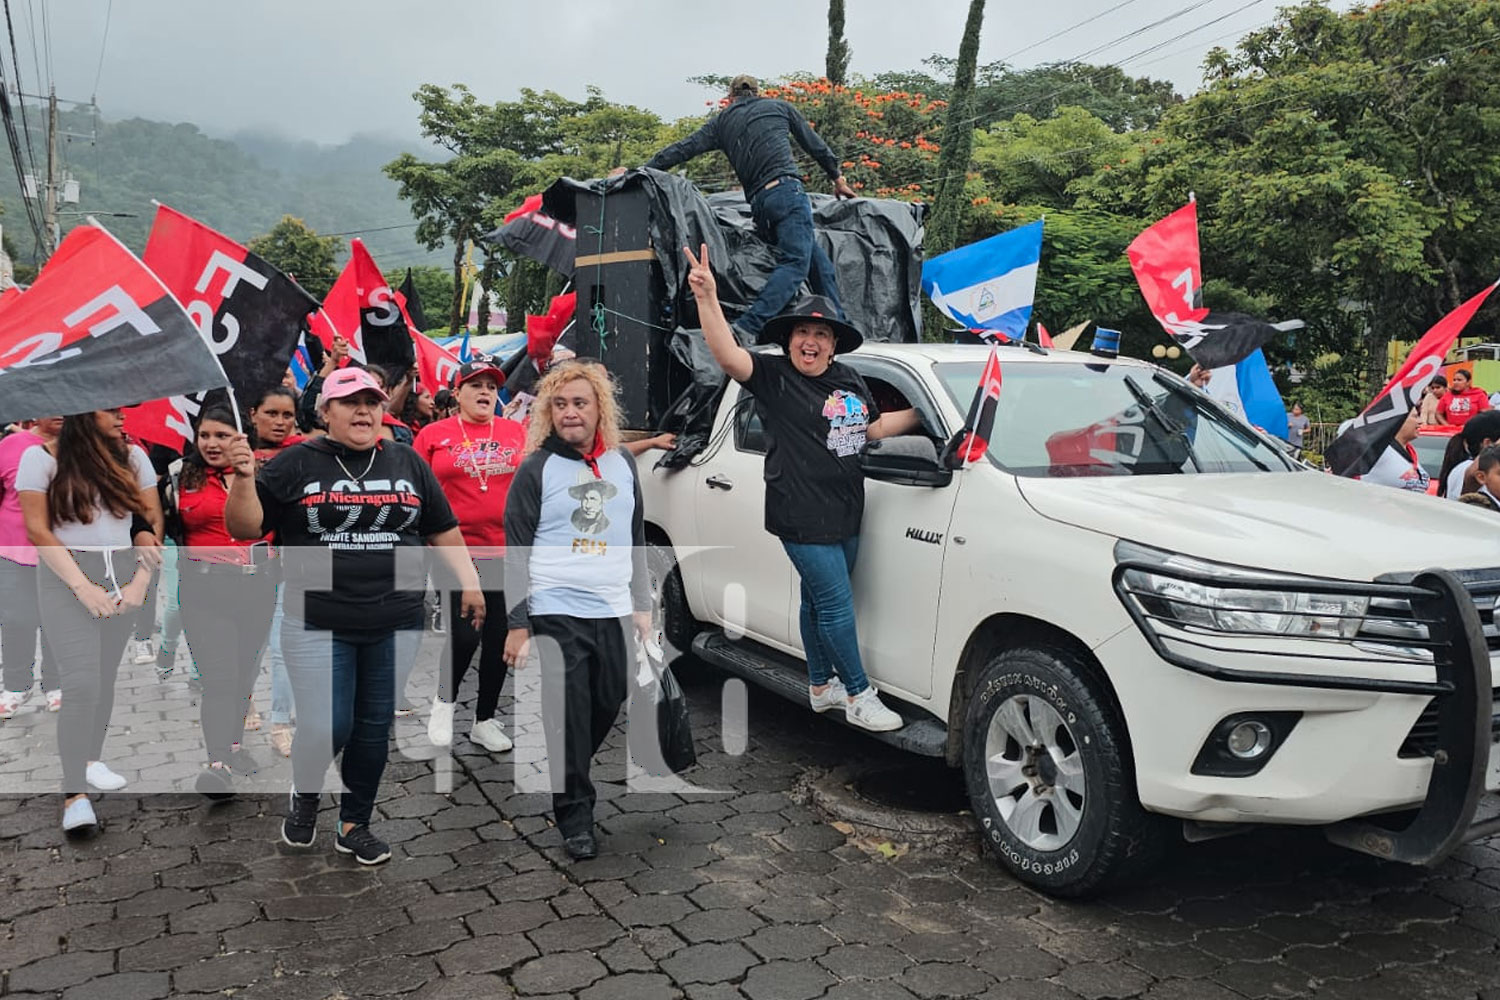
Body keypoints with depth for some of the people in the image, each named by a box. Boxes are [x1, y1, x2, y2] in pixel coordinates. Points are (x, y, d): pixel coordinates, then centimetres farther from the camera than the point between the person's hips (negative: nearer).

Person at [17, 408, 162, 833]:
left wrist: (142, 580, -4)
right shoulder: (42, 457, -2)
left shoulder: (132, 457, 6)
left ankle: (90, 761, 24)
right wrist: (83, 587, -12)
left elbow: (155, 522, 7)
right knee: (81, 683, -11)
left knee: (106, 677, 7)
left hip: (122, 576, 4)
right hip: (67, 578, -3)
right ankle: (75, 796, -7)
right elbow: (37, 531, -5)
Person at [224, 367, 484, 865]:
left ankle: (355, 824, 28)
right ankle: (305, 794, 25)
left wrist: (469, 582, 5)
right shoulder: (296, 463, 2)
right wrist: (243, 477, -17)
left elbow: (444, 530, 14)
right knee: (326, 728, -8)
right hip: (318, 624, -3)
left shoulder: (408, 463, 10)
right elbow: (244, 528, -1)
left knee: (374, 729, 10)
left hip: (395, 625, 3)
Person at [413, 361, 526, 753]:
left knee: (499, 638, 7)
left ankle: (485, 720, 22)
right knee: (465, 635, -9)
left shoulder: (516, 432, 8)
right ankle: (444, 700, 20)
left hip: (506, 552, 3)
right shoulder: (434, 435, 3)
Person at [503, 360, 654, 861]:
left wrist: (642, 605, 15)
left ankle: (567, 778, 37)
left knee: (608, 706, 12)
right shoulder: (536, 470, -4)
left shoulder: (622, 463, 11)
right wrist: (517, 623, -9)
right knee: (569, 717, -4)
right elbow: (516, 551, -5)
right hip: (556, 615, -5)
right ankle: (574, 816, 10)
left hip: (614, 613, 5)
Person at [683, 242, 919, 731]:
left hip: (845, 514, 7)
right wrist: (707, 298, -36)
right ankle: (859, 695, 8)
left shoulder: (850, 381, 11)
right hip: (802, 518, -7)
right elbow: (728, 354, -24)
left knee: (819, 602, 19)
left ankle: (821, 685, 33)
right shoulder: (773, 376, -8)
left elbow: (875, 427, 24)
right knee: (836, 605, -5)